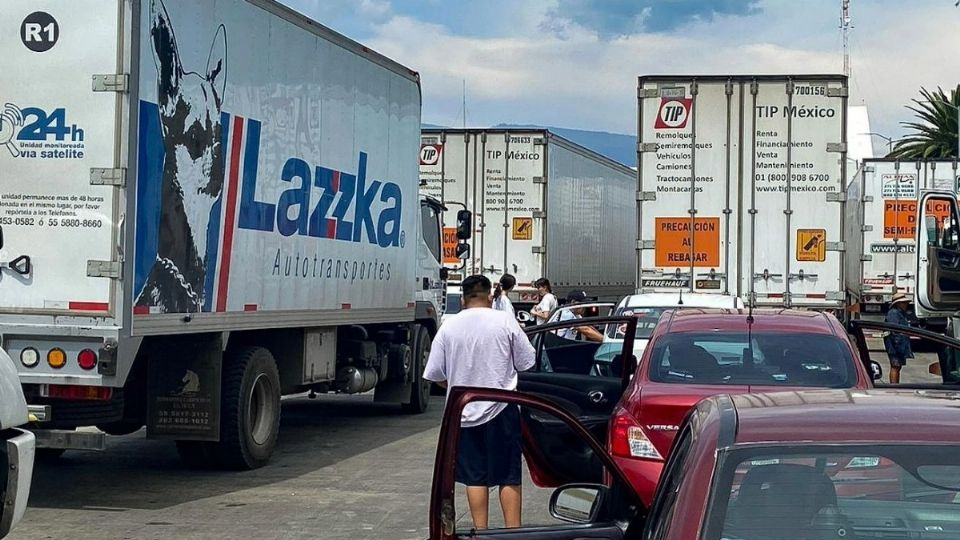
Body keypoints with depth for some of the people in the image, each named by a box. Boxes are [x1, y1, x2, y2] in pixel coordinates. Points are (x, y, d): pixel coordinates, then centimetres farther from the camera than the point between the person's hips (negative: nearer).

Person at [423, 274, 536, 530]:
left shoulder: (449, 326, -1)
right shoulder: (505, 322, -5)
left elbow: (435, 375, 1)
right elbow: (527, 363, 0)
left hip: (465, 412, 2)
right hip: (502, 408, -2)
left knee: (476, 477, 9)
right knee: (509, 475, 5)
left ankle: (480, 531, 11)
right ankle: (513, 530, 4)